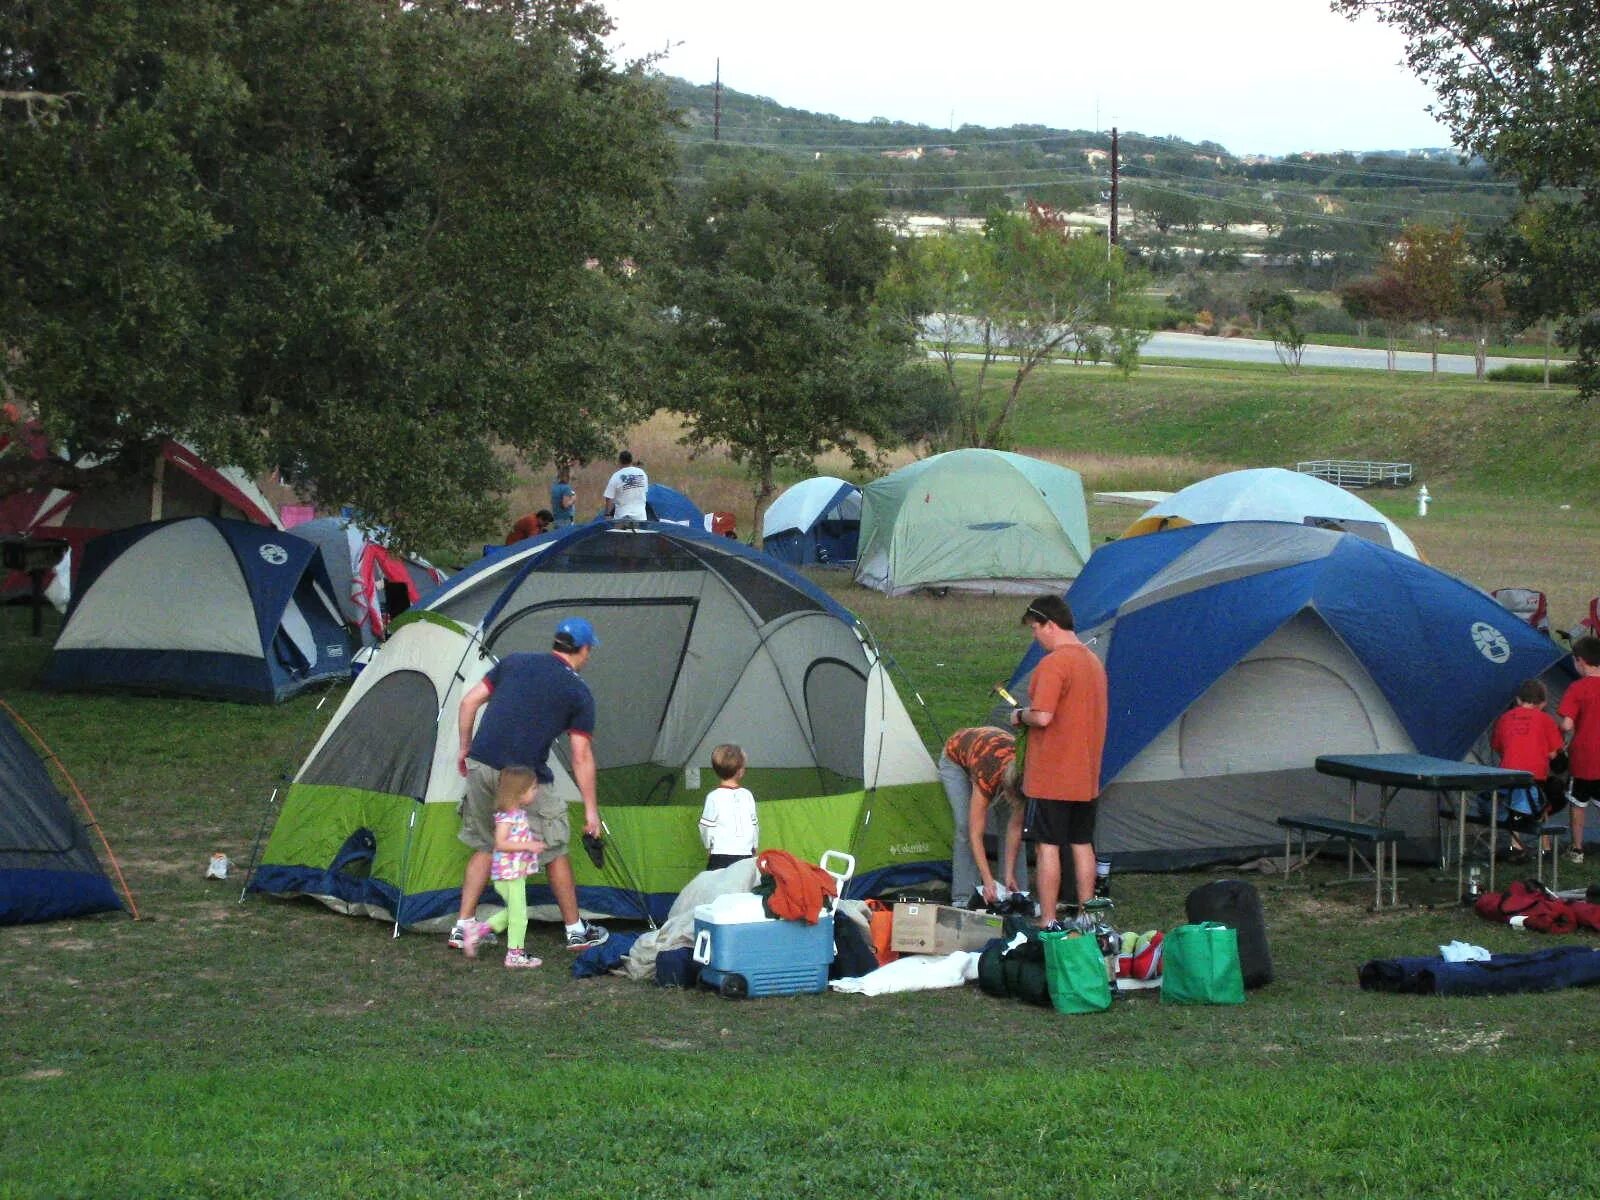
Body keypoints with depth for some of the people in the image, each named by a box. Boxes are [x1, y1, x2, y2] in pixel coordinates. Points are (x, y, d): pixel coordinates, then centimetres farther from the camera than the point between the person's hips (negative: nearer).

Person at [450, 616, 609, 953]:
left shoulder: (513, 662, 13)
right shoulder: (578, 693, 2)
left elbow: (469, 702, 11)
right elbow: (581, 756, 1)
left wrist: (465, 749, 22)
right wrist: (591, 809, 6)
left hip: (480, 766, 4)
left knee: (484, 845, 21)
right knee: (554, 849, 12)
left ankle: (464, 926, 20)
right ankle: (576, 931, 21)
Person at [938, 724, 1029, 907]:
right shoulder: (988, 775, -45)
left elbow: (1015, 828, -20)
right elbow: (975, 835, -39)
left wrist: (1009, 875, -21)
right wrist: (988, 881, -42)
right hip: (955, 760, -4)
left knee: (1011, 826, -9)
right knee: (966, 826, -20)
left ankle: (1018, 894, -3)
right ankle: (963, 898, -16)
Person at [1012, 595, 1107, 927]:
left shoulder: (1053, 664, -17)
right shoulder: (1093, 661, 12)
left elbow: (1043, 717, -25)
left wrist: (1020, 716, -5)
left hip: (1050, 778, -9)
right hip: (1086, 777, 9)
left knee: (1047, 846, -3)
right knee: (1082, 845, 13)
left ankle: (1047, 922, -1)